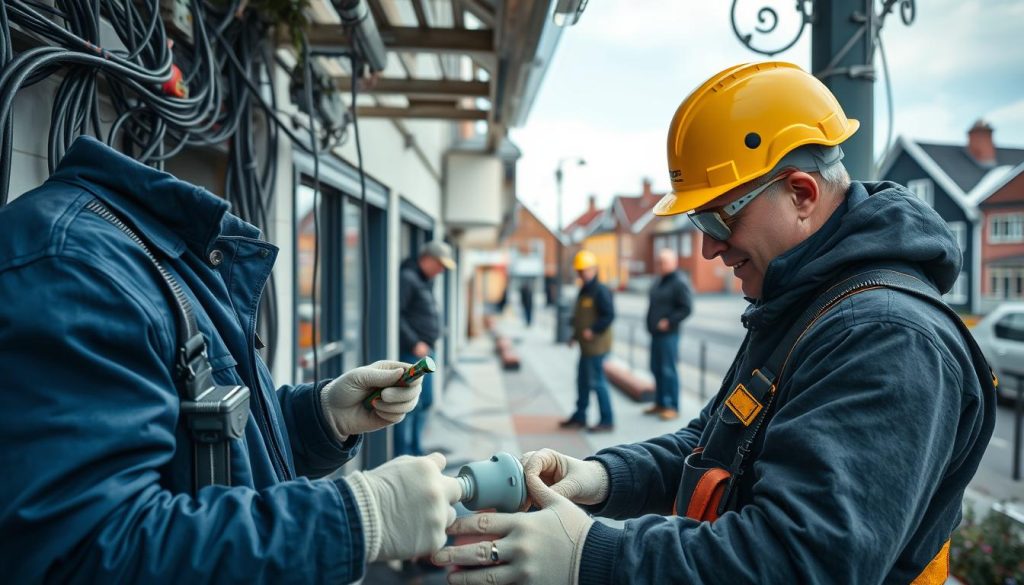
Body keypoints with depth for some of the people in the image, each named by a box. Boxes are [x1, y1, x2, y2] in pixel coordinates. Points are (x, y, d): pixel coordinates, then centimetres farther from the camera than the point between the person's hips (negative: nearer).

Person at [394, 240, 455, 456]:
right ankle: (402, 454, 1)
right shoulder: (407, 278, -13)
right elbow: (396, 315, -20)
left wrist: (429, 344, 12)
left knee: (425, 401, 16)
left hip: (424, 351, 10)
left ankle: (415, 450, 27)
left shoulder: (426, 281, 17)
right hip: (411, 352, -10)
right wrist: (414, 344, -20)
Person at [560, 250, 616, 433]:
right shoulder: (584, 291, 16)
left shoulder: (601, 291, -14)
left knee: (597, 382, -6)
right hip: (587, 346, 10)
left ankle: (607, 421, 2)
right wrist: (575, 335, 16)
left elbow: (609, 315, -21)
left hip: (596, 345, -10)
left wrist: (593, 331, -22)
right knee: (582, 381, 16)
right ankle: (579, 417, 28)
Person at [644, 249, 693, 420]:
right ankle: (660, 403, 25)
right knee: (656, 369, 14)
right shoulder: (659, 281, 15)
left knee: (668, 370, -6)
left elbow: (686, 308, -17)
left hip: (668, 334, -9)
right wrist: (650, 323, 12)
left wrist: (669, 321, -20)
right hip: (656, 333, 9)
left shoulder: (679, 283, -12)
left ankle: (672, 407, 2)